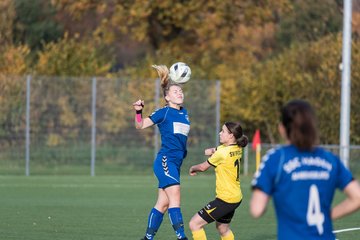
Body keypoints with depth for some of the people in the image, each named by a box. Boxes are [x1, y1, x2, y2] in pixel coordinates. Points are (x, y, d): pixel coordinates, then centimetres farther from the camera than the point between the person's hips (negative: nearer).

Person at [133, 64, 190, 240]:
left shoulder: (184, 113, 15)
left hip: (175, 164, 7)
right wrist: (138, 112, -22)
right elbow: (140, 125, -6)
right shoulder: (164, 112, -4)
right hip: (165, 161, -7)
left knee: (163, 203, 7)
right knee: (175, 197, -18)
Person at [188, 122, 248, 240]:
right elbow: (207, 152, 17)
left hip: (225, 198, -10)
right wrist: (212, 151, -6)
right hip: (236, 197, 10)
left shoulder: (223, 153, -21)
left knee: (194, 224, -9)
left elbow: (203, 167, -5)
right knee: (223, 229, 29)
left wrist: (192, 168, 15)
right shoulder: (237, 149, 5)